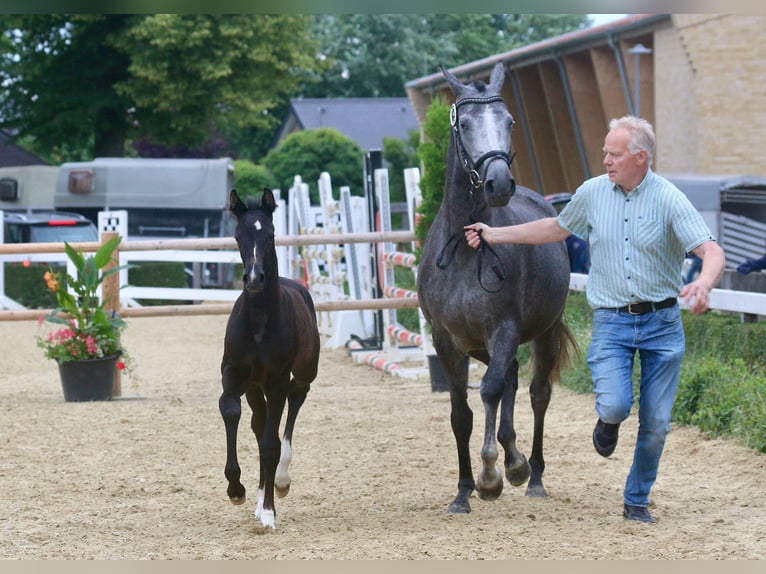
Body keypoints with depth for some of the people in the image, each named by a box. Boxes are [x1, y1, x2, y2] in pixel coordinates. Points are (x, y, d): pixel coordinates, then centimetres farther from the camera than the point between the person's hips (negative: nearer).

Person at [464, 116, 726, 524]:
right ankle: (608, 421, 17)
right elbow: (555, 229, 19)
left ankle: (637, 500, 24)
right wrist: (493, 234, 19)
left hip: (662, 323, -1)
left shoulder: (669, 200, -9)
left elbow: (712, 252, -16)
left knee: (655, 422, 4)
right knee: (616, 405, -21)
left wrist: (704, 283, -39)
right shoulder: (592, 193, 2)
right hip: (611, 322, 1)